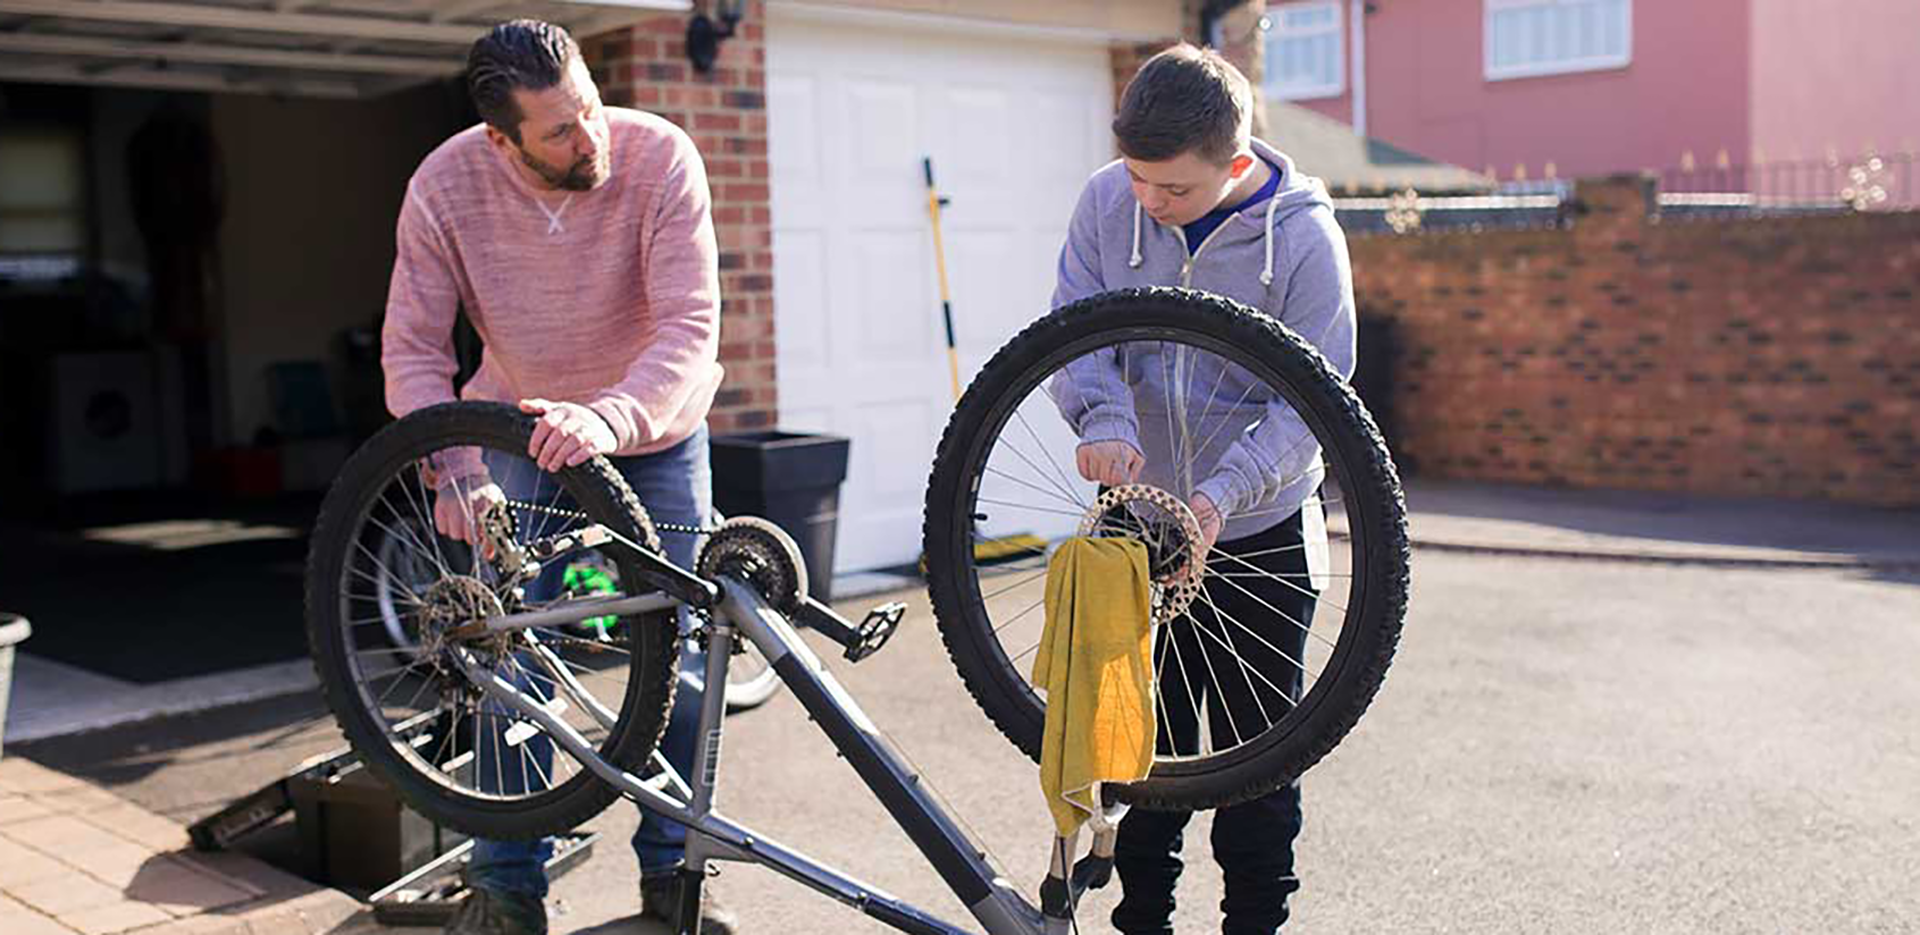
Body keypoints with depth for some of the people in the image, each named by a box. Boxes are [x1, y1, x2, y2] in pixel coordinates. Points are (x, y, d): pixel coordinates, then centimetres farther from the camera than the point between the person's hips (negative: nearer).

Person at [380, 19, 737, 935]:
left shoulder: (658, 156, -28)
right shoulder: (445, 185, -22)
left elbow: (691, 326, -34)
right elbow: (412, 349, -17)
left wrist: (608, 416, -52)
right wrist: (456, 474, -33)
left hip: (655, 435, 0)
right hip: (522, 434, 1)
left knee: (676, 656, 2)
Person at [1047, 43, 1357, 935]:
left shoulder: (1304, 236, -17)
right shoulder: (1107, 202, -8)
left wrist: (1224, 492, -31)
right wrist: (1105, 417, -28)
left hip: (1259, 534, -3)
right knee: (1146, 738, 13)